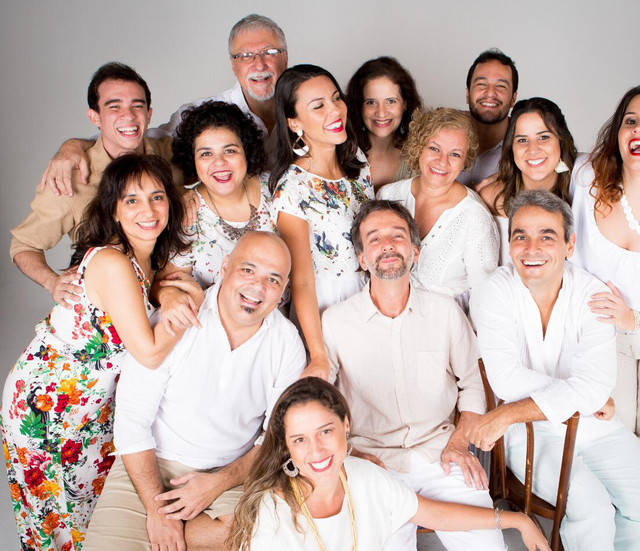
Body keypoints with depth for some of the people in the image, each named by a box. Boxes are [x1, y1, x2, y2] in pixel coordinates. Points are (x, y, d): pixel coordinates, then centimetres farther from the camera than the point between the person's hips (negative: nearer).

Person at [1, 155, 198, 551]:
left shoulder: (148, 261, -2)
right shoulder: (111, 263, -29)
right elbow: (150, 352, -30)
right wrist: (193, 301, -22)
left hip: (93, 404, 8)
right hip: (45, 403, -8)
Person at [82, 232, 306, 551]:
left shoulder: (288, 342, -4)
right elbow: (132, 420, -11)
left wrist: (219, 482, -13)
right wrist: (157, 509, -15)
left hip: (233, 474, 2)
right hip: (150, 464, -2)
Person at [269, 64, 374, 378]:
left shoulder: (357, 158, -3)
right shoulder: (292, 189, -22)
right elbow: (301, 281, -20)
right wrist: (319, 357, -24)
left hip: (371, 293, 6)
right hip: (324, 304, -6)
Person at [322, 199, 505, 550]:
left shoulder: (445, 311, 7)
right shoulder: (335, 321, 1)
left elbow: (472, 384, 13)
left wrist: (459, 443, -1)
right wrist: (352, 456, -6)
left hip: (440, 452, 2)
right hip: (372, 459, -1)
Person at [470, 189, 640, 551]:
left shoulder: (593, 295, -7)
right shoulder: (494, 294, -10)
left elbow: (595, 386, -19)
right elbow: (508, 381, -19)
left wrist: (508, 415, -22)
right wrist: (585, 398, -15)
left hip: (594, 427, 3)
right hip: (529, 432, -3)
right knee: (593, 509, -21)